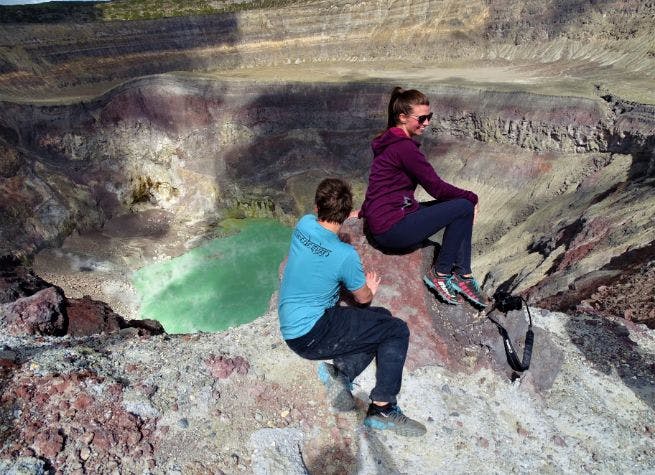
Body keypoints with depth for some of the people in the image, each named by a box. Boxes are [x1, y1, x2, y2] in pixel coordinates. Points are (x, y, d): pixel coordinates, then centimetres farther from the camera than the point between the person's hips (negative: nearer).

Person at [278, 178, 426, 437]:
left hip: (291, 328, 8)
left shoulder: (303, 224, -4)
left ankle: (341, 371, -1)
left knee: (382, 318, 13)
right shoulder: (345, 255, -21)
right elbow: (363, 298, -2)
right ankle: (382, 409, -3)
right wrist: (370, 289, 21)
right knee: (397, 330, -4)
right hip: (311, 336, -8)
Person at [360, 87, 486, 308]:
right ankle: (439, 274, 2)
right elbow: (436, 188, -15)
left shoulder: (390, 140, 14)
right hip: (391, 229, -10)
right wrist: (472, 197, 0)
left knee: (461, 205, 10)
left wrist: (365, 211, 28)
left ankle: (463, 274, 9)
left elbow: (380, 184, 21)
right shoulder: (404, 147, -18)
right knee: (465, 207, -9)